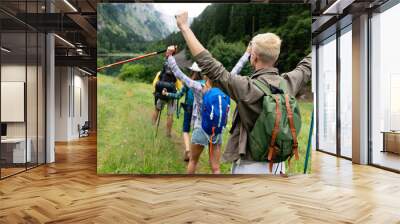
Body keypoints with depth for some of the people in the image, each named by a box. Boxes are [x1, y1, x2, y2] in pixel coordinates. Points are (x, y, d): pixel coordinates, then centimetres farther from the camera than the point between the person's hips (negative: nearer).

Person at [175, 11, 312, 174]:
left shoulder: (249, 88, -22)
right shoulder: (287, 83, -5)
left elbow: (209, 65, -24)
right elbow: (307, 66, 15)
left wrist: (184, 27, -17)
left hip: (249, 165, -5)